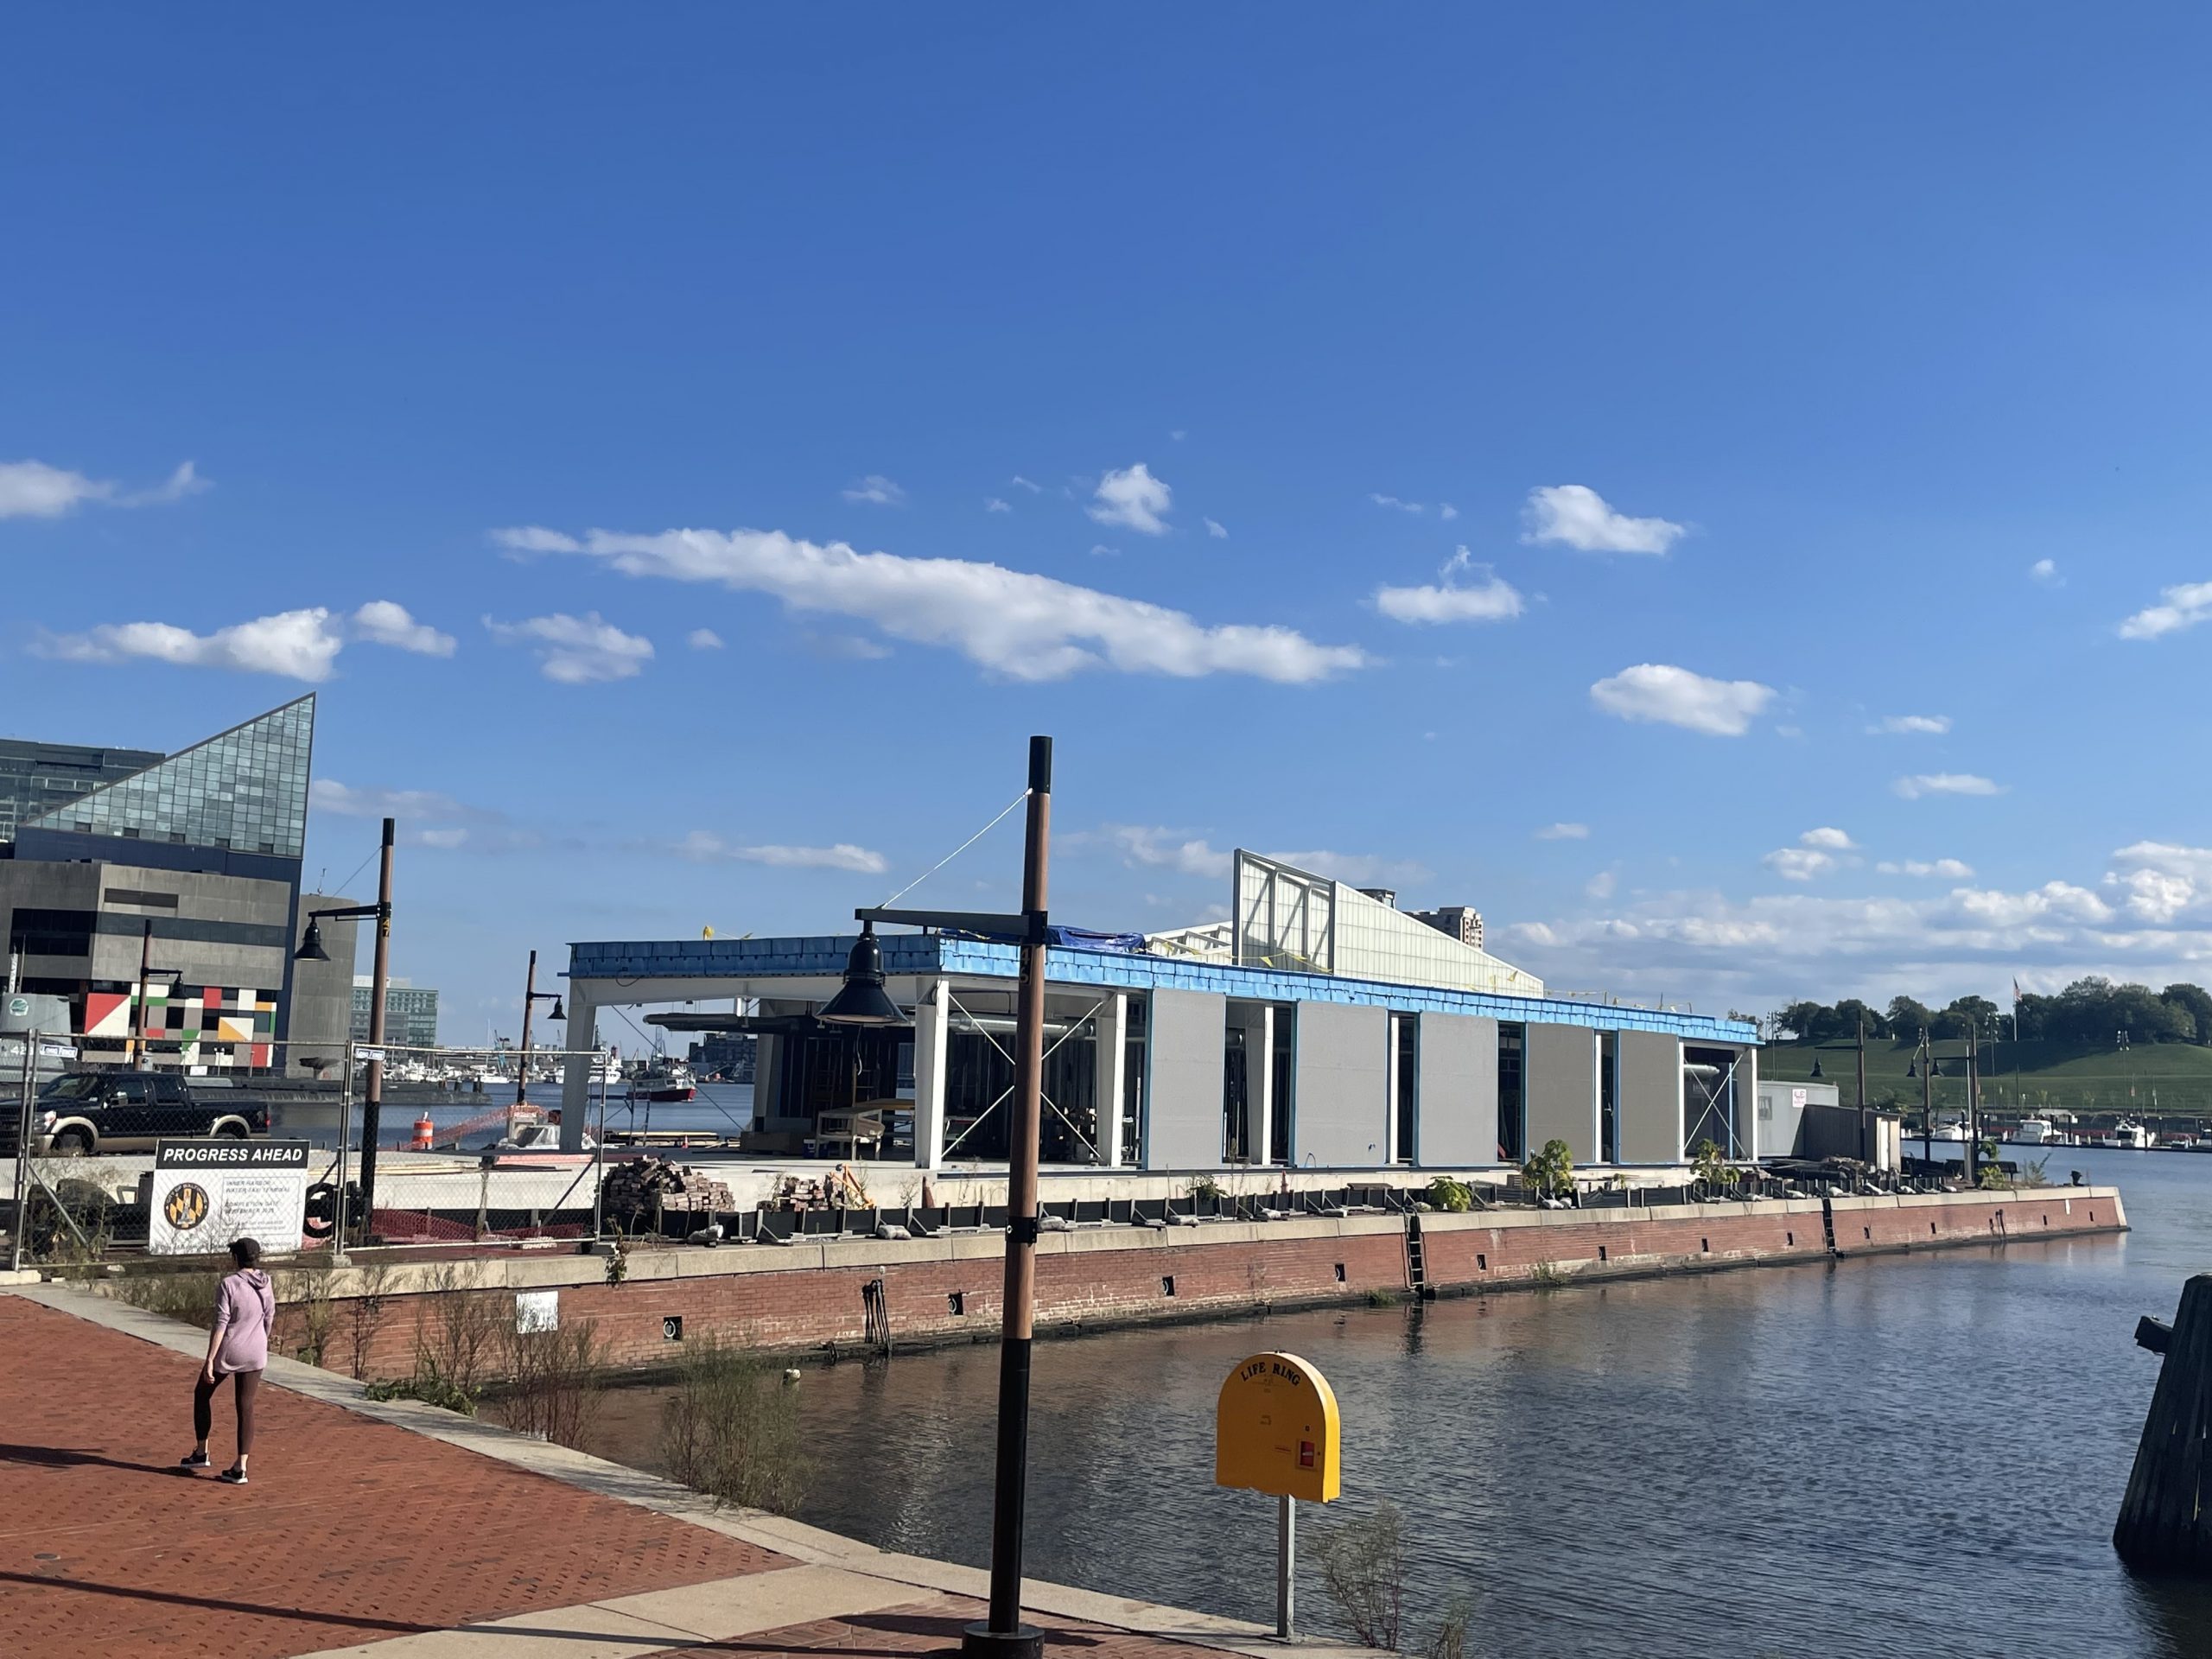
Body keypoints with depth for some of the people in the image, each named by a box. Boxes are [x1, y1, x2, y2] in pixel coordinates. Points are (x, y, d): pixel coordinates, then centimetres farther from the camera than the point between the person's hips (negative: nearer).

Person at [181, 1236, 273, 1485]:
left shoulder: (228, 1284, -16)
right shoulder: (266, 1284, 1)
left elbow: (220, 1324, -19)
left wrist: (210, 1360, -17)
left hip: (227, 1352, -4)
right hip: (254, 1355, 4)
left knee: (202, 1393, 22)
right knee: (245, 1408, 8)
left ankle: (201, 1452, 27)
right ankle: (240, 1468, 6)